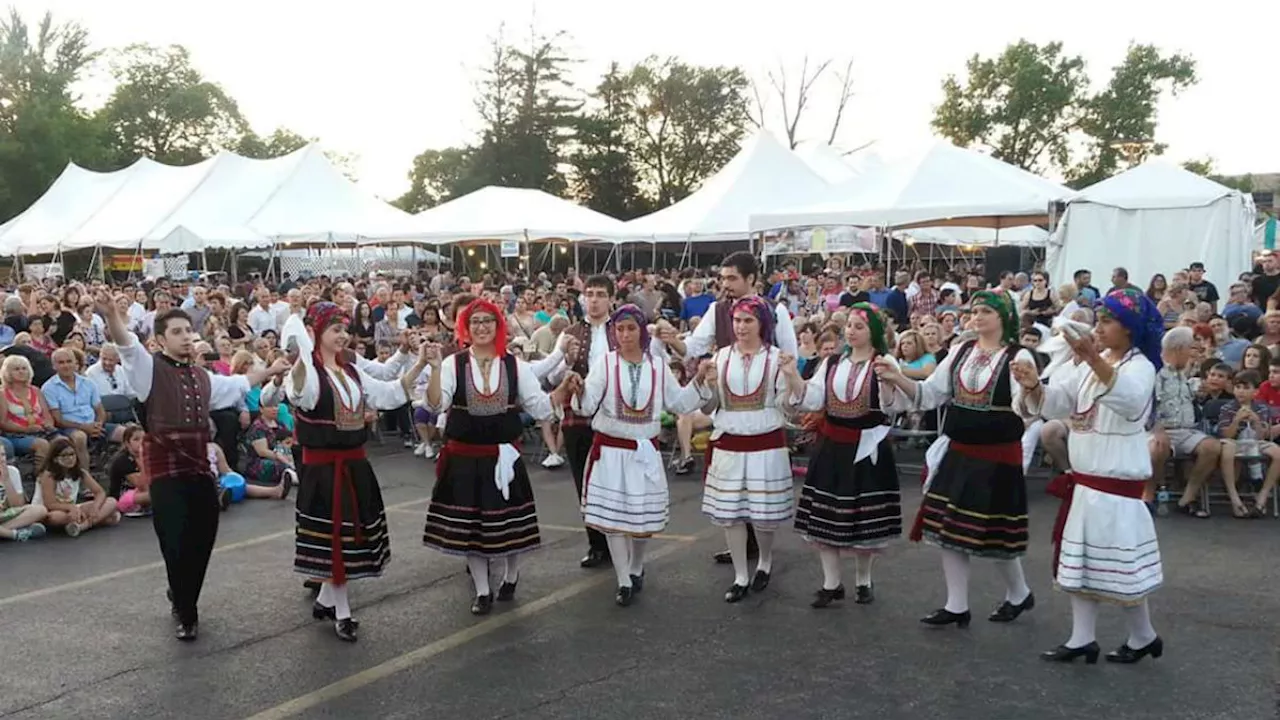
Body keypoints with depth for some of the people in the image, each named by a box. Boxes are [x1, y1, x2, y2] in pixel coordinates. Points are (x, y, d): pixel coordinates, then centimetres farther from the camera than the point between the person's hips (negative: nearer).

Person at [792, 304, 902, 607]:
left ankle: (863, 581, 23)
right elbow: (812, 402, 2)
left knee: (866, 517, 5)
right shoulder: (832, 363, 8)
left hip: (867, 446, -4)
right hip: (832, 446, 4)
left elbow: (891, 405, -17)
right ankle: (831, 583, 16)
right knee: (825, 514, 4)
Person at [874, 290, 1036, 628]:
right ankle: (957, 605, 19)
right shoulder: (961, 351, 6)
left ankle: (1019, 593, 32)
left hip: (997, 456, -5)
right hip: (957, 452, 5)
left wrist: (1030, 387, -40)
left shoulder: (1019, 357, -9)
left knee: (994, 532, 5)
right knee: (948, 526, 7)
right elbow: (930, 394, 7)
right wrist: (898, 378, -9)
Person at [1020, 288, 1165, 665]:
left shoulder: (1140, 366, -13)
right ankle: (1083, 639, 20)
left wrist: (1093, 359, -53)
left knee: (1120, 564, 1)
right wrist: (1034, 386, -19)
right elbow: (1054, 402, 4)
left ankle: (1143, 637, 21)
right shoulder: (1089, 366, 12)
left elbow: (1129, 397, -37)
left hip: (1118, 481, -8)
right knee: (1079, 559, 11)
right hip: (1083, 478, 8)